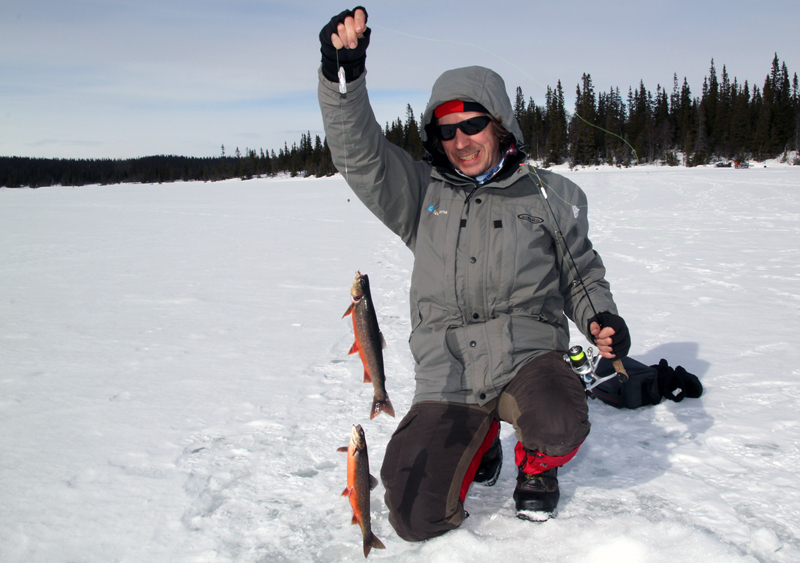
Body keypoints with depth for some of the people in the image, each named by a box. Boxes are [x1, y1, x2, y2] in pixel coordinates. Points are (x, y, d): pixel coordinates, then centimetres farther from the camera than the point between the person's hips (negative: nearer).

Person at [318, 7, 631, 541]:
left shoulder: (549, 195, 7)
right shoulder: (424, 192, 7)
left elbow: (581, 273, 16)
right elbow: (359, 154, -5)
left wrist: (601, 319, -4)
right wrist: (343, 77, -21)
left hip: (525, 356, -1)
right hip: (445, 380, 2)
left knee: (559, 427, -36)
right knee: (417, 519, -8)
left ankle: (536, 467, 4)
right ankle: (480, 443, 24)